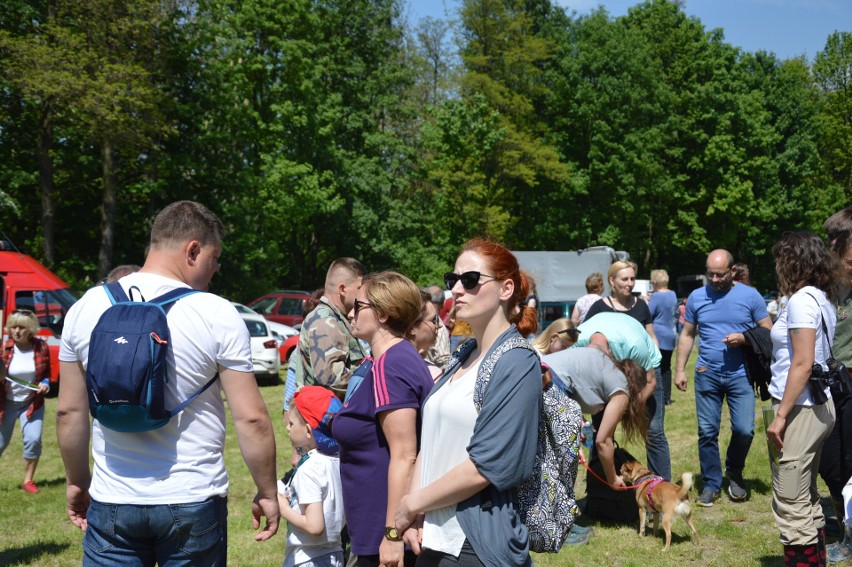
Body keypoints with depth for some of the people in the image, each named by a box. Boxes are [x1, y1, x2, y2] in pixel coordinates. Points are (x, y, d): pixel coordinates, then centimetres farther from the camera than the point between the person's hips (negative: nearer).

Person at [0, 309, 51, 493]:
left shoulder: (41, 347, -7)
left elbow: (47, 373, 8)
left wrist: (45, 383, -12)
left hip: (32, 403, 0)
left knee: (33, 440, -13)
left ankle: (28, 480, 4)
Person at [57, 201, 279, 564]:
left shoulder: (86, 307, 0)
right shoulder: (218, 315, -11)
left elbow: (69, 411, 5)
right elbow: (251, 418, -11)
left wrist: (77, 481, 18)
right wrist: (267, 493, 1)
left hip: (112, 503, 3)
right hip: (194, 503, -2)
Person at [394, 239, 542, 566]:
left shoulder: (517, 363, -13)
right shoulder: (462, 359, 11)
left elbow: (487, 466, -18)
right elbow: (431, 441, 11)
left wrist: (412, 503, -9)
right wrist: (415, 515, -3)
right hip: (432, 537, 7)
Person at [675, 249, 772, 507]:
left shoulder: (750, 296, -1)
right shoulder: (696, 297, 5)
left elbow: (768, 332, 1)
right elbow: (687, 335, 12)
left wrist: (744, 338, -17)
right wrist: (680, 369, 6)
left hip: (740, 375, -2)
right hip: (707, 375, 2)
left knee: (744, 430, -6)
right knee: (707, 432, 4)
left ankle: (734, 473, 22)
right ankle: (711, 484, 17)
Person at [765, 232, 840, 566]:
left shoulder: (802, 300, -15)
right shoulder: (822, 300, 12)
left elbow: (802, 365, -20)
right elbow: (814, 359, 12)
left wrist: (780, 415, -18)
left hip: (800, 410, -10)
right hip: (819, 406, 10)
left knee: (791, 506, -4)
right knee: (807, 499, 17)